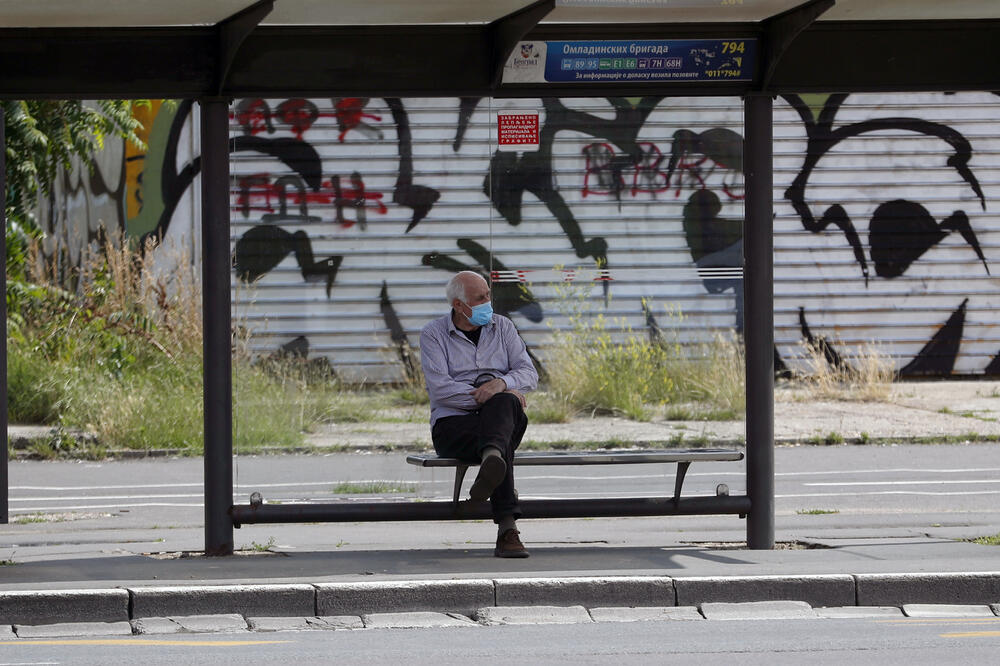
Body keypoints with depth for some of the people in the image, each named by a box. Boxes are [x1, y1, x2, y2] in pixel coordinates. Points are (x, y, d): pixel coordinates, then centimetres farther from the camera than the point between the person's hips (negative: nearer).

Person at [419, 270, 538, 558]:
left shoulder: (502, 327, 16)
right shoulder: (433, 334, 5)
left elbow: (529, 375, 5)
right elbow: (440, 389, -10)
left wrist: (502, 384, -18)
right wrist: (482, 395, -19)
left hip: (500, 417, 3)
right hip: (452, 425, -3)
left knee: (505, 402, -39)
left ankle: (492, 459, -68)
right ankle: (507, 529, -54)